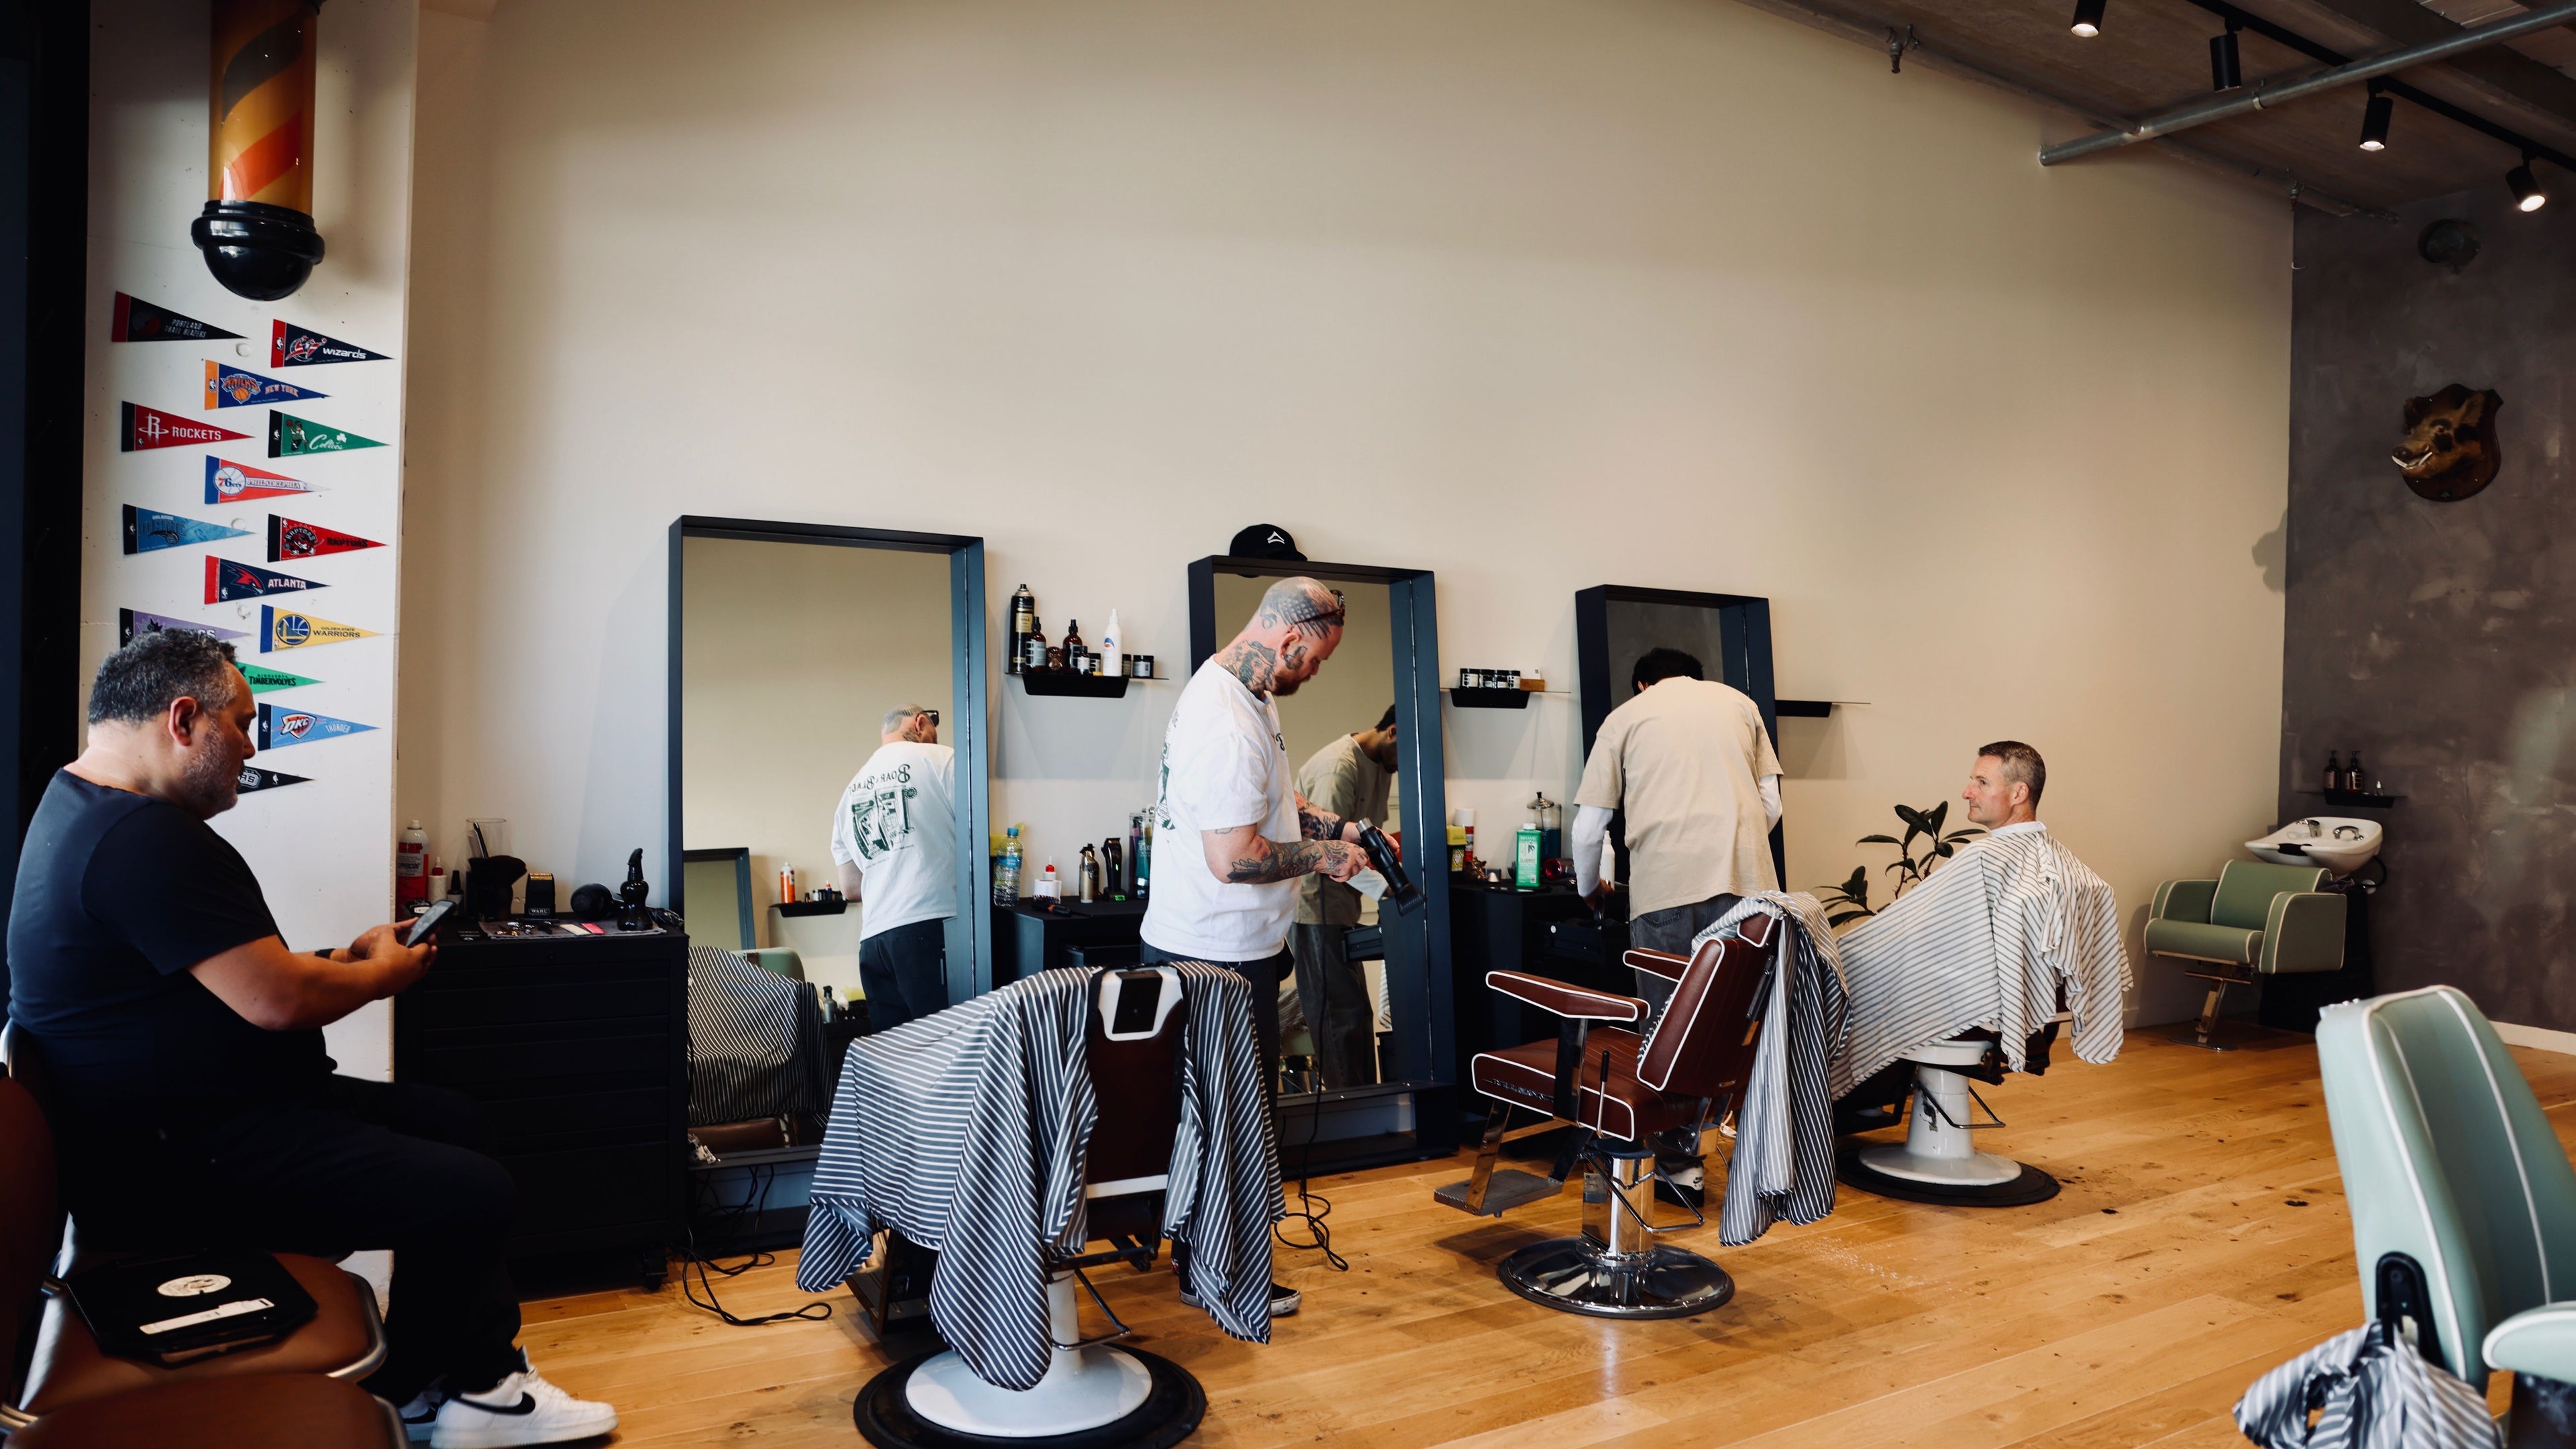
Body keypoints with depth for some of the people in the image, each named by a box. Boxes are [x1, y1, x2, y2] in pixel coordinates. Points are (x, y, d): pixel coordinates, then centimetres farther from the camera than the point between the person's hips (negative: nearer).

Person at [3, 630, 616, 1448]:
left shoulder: (87, 808, 13)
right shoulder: (144, 840, -24)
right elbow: (276, 1001, -25)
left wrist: (341, 961, 8)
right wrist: (382, 974, -6)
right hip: (175, 1164, -12)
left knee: (451, 1121, 14)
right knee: (475, 1195, -17)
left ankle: (482, 1382, 16)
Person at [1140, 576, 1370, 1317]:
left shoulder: (1237, 689, 9)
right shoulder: (1229, 725, -27)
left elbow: (1268, 797, 23)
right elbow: (1233, 858, -29)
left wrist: (1336, 828, 10)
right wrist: (1323, 857, -15)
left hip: (1210, 943, 11)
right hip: (1221, 953, -11)